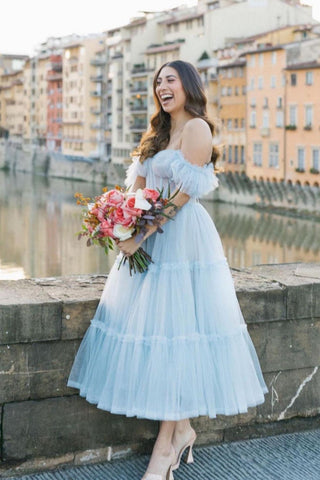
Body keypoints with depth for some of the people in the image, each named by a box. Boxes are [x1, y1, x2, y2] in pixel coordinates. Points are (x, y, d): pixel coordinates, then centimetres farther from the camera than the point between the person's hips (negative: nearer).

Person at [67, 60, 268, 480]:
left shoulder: (196, 128, -7)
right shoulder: (159, 133, 20)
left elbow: (183, 193, -15)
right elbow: (138, 185, 15)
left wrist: (141, 236, -17)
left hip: (182, 238, -8)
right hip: (152, 241, 8)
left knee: (174, 333, -6)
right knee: (167, 332, 7)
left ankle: (166, 446, 1)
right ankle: (183, 430, 17)